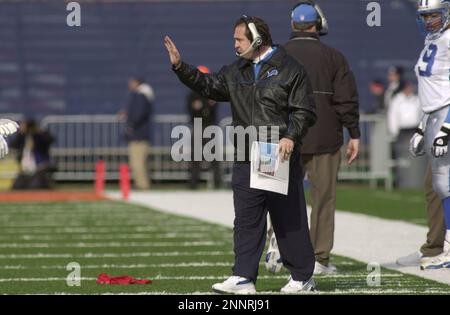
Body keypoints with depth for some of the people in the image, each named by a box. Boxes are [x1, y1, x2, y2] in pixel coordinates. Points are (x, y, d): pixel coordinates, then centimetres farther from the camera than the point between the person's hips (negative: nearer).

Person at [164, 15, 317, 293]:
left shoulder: (289, 69, -4)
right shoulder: (236, 72, 16)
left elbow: (305, 111, -6)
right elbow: (208, 86, 18)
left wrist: (291, 136, -19)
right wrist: (180, 66, 8)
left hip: (281, 158, -6)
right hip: (245, 161, 6)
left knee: (290, 219, 1)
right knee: (246, 220, 3)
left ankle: (302, 277, 11)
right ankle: (244, 277, 5)